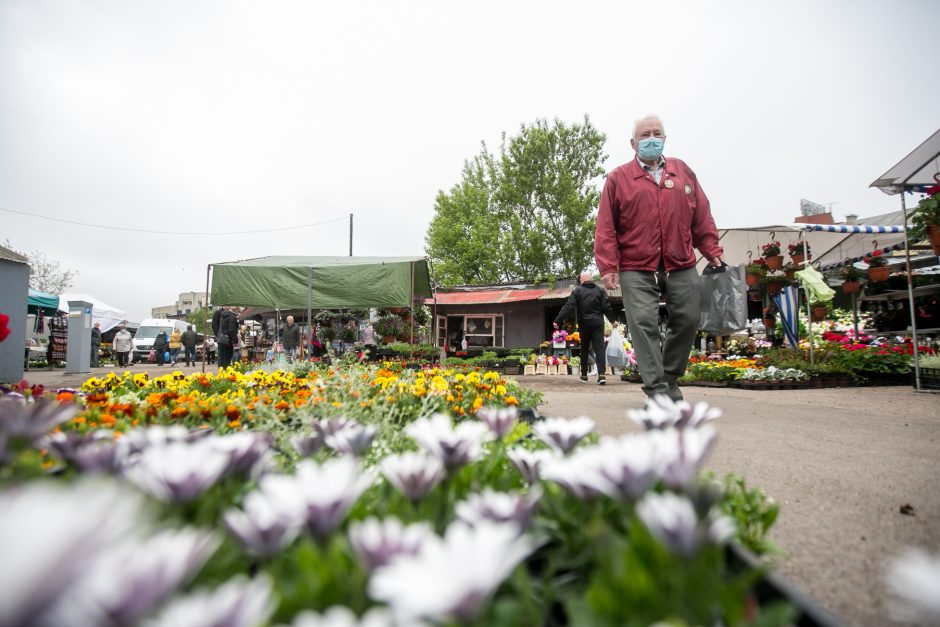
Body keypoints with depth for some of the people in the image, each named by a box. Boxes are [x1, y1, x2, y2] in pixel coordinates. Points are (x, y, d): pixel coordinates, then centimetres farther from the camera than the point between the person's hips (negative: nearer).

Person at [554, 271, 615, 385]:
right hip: (598, 323, 0)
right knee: (599, 347, -4)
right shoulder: (600, 290, 4)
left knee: (584, 349, 12)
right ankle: (601, 374, -18)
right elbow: (606, 307, 1)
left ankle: (584, 375, 18)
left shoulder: (577, 291, -2)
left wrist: (558, 320, -10)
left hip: (584, 323, 0)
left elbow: (568, 307, -10)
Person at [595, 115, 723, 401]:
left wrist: (713, 252, 8)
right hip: (637, 270, -3)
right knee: (644, 325, -11)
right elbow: (606, 227, -1)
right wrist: (608, 266, -9)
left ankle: (670, 378, 25)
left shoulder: (682, 171, 16)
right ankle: (657, 390, -6)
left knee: (687, 321, 5)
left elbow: (702, 217, 15)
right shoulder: (618, 178, 6)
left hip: (682, 266, 4)